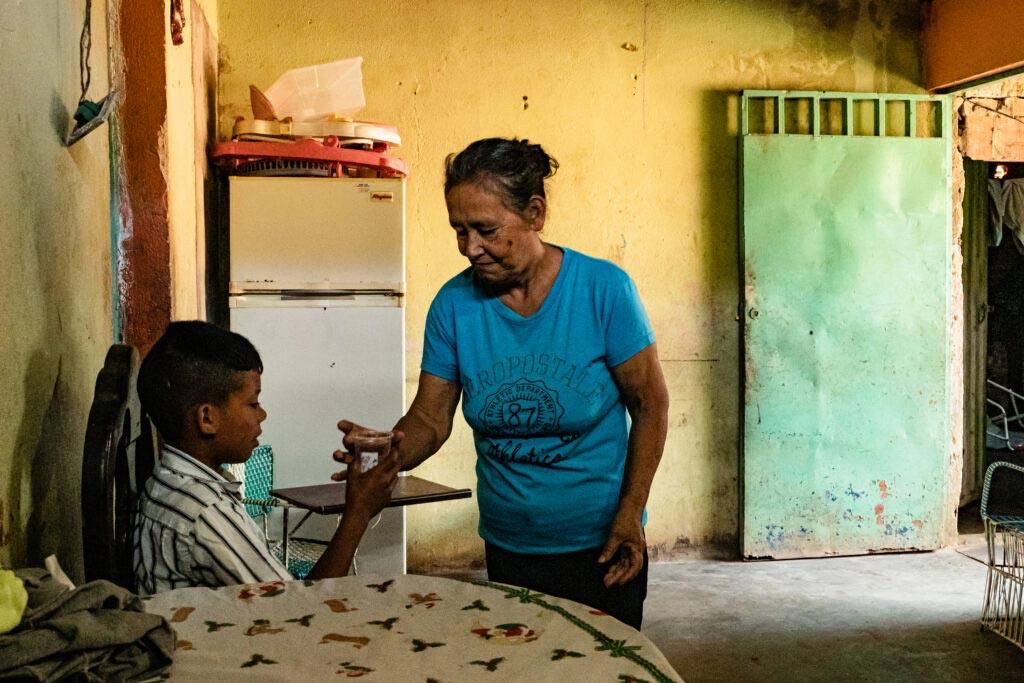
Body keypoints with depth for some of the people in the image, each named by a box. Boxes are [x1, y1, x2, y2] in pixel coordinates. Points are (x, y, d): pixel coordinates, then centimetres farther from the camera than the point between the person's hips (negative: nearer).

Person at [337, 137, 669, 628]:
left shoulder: (603, 289, -14)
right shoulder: (454, 303, -6)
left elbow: (650, 405, -8)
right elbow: (430, 417, -3)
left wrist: (629, 514, -15)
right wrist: (389, 453, -25)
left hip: (601, 548, -2)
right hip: (507, 548, 3)